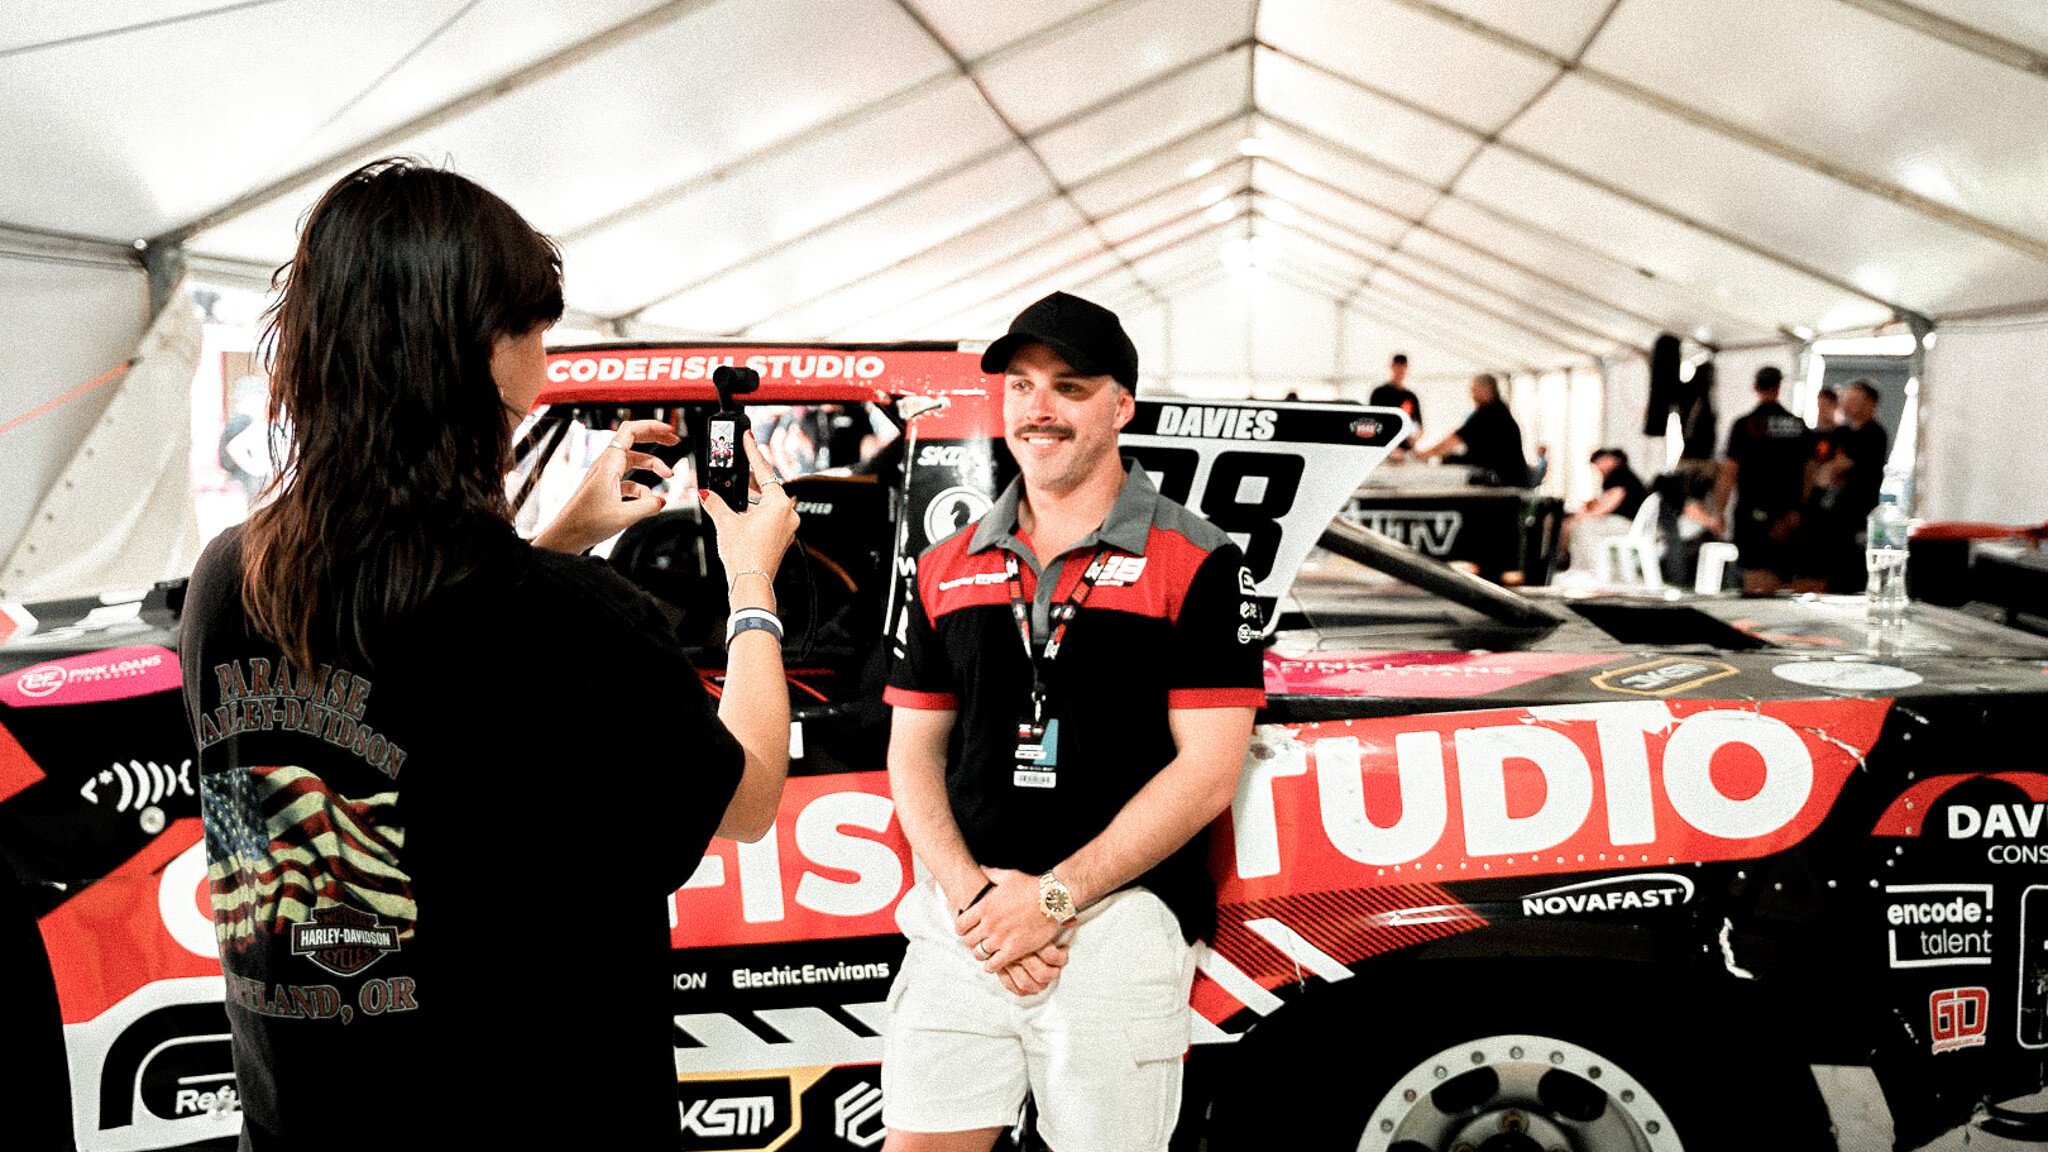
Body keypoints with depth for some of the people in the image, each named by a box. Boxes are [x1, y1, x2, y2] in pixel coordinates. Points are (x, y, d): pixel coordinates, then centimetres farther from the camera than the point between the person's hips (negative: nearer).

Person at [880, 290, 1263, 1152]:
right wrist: (970, 892, -6)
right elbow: (912, 753, 12)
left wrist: (1053, 897, -13)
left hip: (1120, 916, -3)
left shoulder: (1195, 564, -1)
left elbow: (1207, 771, -7)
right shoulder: (947, 569, 13)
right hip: (962, 919, 4)